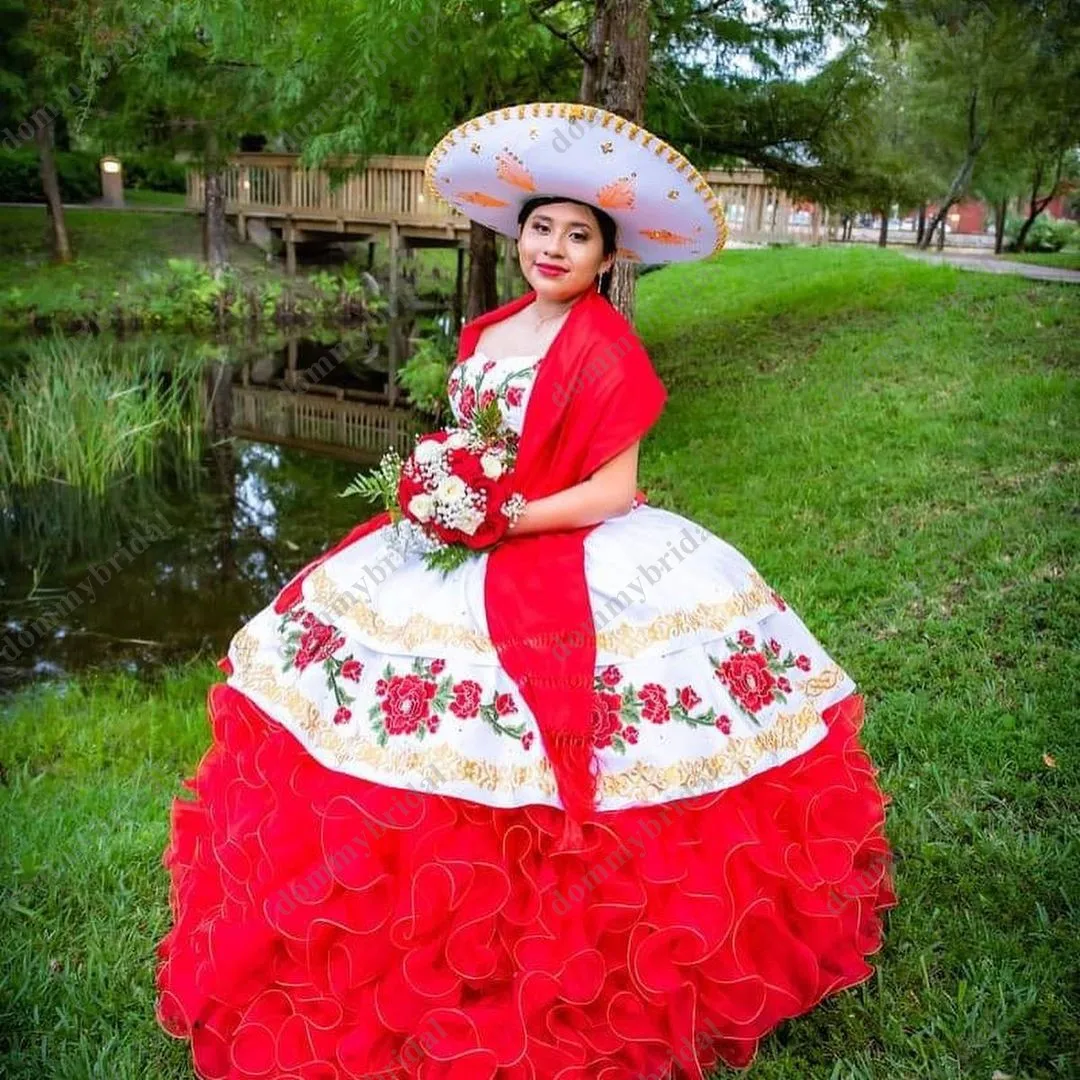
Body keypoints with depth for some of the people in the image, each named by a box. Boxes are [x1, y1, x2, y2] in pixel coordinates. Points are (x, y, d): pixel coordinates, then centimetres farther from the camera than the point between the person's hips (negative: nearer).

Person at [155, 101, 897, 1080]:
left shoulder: (605, 348, -9)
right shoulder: (487, 332, 12)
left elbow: (612, 492, -14)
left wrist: (506, 518, -19)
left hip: (573, 559, -7)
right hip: (465, 554, 7)